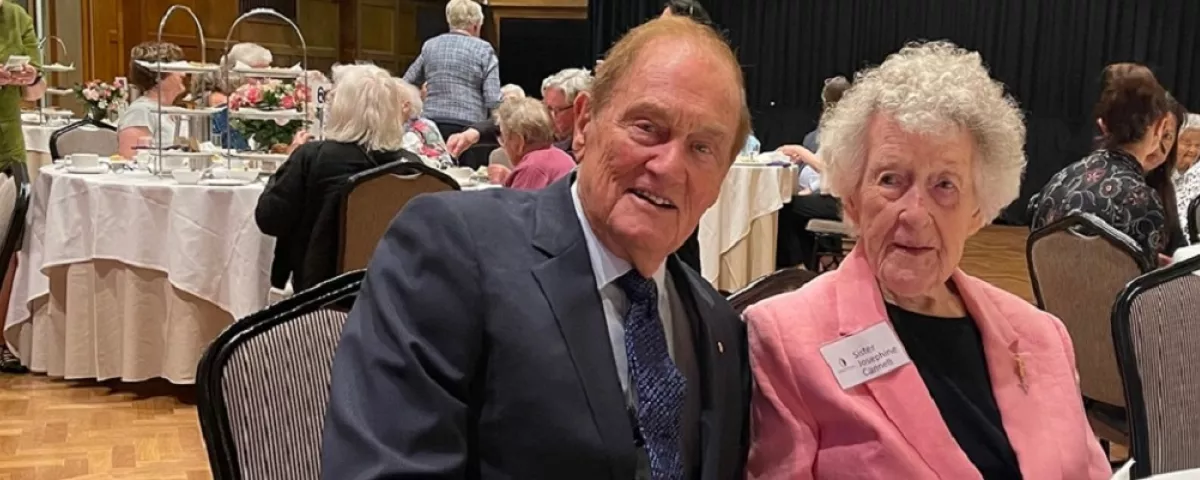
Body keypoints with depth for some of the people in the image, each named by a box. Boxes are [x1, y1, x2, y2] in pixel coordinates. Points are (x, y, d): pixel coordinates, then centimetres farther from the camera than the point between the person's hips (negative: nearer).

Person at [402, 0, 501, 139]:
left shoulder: (429, 46, 12)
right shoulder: (483, 50, -1)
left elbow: (406, 85, 23)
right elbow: (493, 101, -9)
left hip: (432, 125, 4)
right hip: (468, 126, -4)